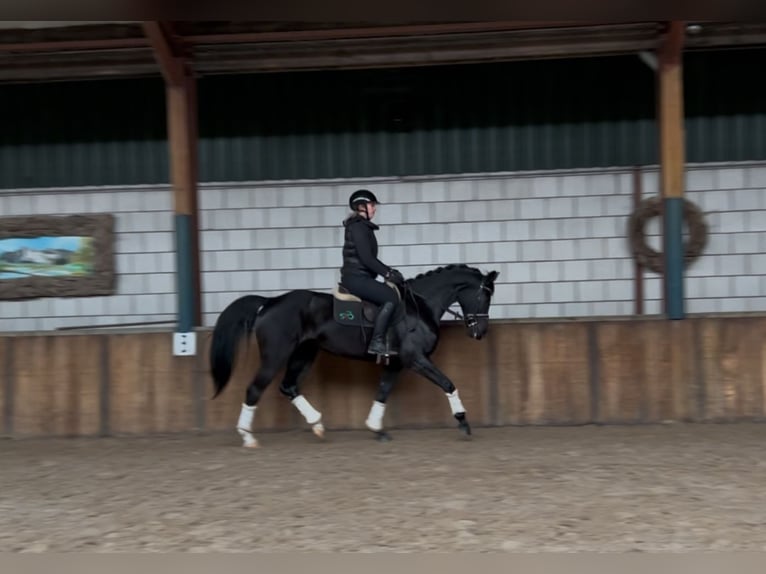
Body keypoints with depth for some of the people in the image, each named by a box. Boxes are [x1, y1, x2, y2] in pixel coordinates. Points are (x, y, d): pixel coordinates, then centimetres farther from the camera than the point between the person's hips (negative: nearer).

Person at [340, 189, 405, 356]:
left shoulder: (364, 227, 19)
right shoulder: (358, 226, -12)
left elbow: (370, 258, 23)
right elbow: (366, 258, -20)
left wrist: (389, 270, 11)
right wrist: (387, 274, -14)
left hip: (360, 277, 10)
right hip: (356, 278, -10)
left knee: (397, 291, 11)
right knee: (391, 298, -21)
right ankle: (377, 343, -23)